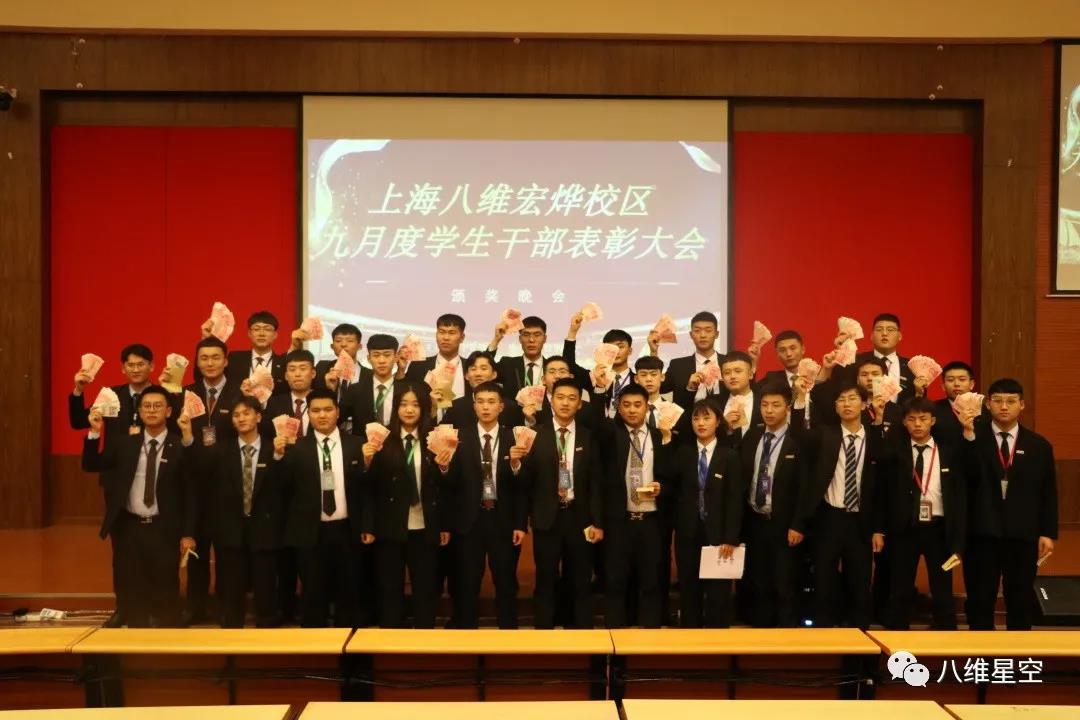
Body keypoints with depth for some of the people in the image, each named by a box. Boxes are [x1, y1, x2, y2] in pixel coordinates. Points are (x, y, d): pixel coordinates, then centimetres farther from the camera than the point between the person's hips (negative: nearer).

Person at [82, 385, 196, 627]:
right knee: (131, 591, 11)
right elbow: (91, 465, 6)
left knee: (165, 592, 4)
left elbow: (189, 491, -8)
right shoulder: (125, 444, 7)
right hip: (129, 527, 3)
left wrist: (188, 533, -11)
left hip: (164, 529, -3)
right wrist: (95, 433, -9)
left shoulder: (180, 446, -6)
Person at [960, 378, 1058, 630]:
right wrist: (968, 434, -25)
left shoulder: (1039, 445, 6)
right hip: (983, 533, -1)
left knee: (1021, 601, 10)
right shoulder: (974, 440, 0)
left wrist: (1048, 533, 1)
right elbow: (967, 475, -17)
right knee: (980, 600, 6)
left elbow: (1048, 493, 7)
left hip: (1023, 535, 1)